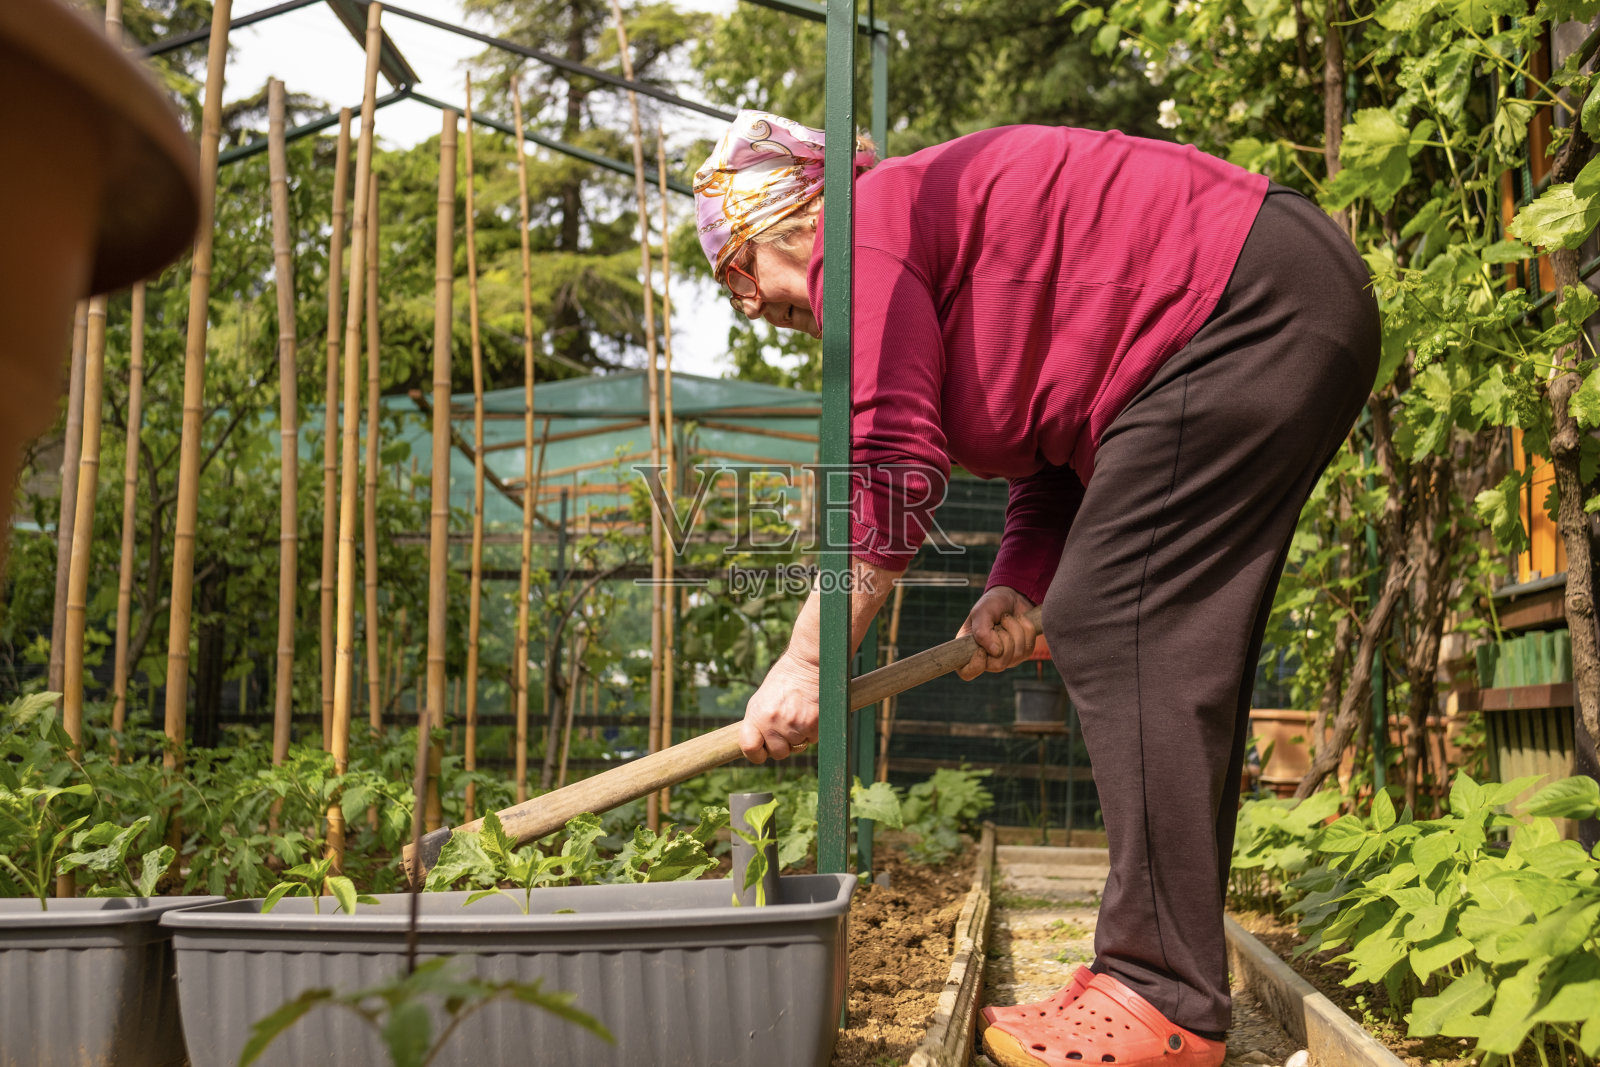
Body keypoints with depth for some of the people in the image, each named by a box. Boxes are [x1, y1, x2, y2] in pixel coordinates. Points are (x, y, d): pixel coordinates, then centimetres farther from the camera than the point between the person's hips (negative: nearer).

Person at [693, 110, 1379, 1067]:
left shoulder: (863, 227, -7)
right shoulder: (937, 229, 23)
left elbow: (888, 467, -17)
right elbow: (1057, 446, 20)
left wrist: (806, 663, -15)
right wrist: (1020, 585, 5)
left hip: (1246, 307, -11)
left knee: (1124, 637, -15)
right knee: (1172, 658, 9)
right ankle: (1170, 972, 12)